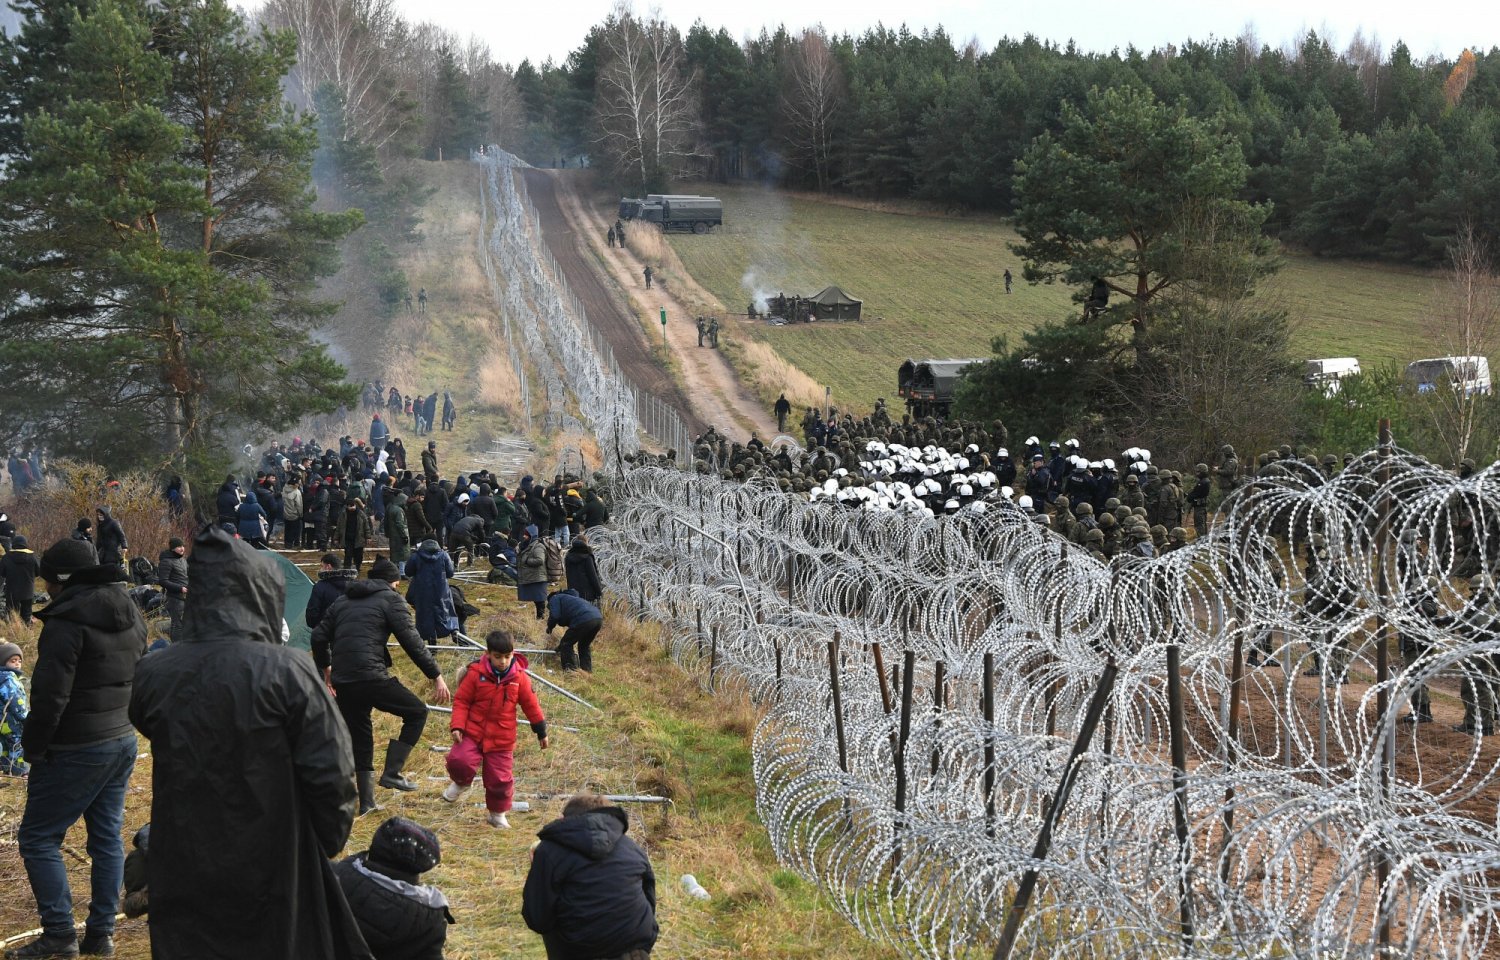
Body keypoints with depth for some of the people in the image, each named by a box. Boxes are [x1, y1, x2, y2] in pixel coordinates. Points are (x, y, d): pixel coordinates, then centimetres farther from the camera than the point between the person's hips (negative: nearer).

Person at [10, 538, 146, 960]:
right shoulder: (130, 615, 9)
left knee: (38, 837, 2)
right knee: (108, 837, 13)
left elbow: (51, 693, -21)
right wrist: (123, 720, 18)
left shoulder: (67, 620, -19)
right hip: (123, 741, 8)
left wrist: (33, 746, -10)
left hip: (77, 750, -8)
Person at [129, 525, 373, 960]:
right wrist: (330, 839, 0)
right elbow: (331, 772, -16)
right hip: (272, 873, -3)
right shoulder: (284, 672, -18)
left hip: (183, 873, 3)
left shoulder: (152, 675, -8)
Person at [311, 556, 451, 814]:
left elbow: (319, 637, 21)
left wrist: (326, 668, 38)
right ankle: (391, 773, 0)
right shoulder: (391, 600, 3)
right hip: (372, 677, -7)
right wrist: (436, 676, -1)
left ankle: (366, 801, 20)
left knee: (360, 740, 18)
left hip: (342, 682, 7)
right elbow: (412, 642, -4)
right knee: (417, 712, 9)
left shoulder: (343, 601, 22)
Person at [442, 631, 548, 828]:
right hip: (472, 733, -1)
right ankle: (461, 783, 14)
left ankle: (497, 814, 29)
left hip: (502, 740, 1)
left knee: (500, 779, 5)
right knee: (459, 761, -22)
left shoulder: (520, 678, -4)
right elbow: (461, 701, -4)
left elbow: (531, 706, 5)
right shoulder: (475, 673, -10)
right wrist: (457, 726, -14)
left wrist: (541, 732, 10)